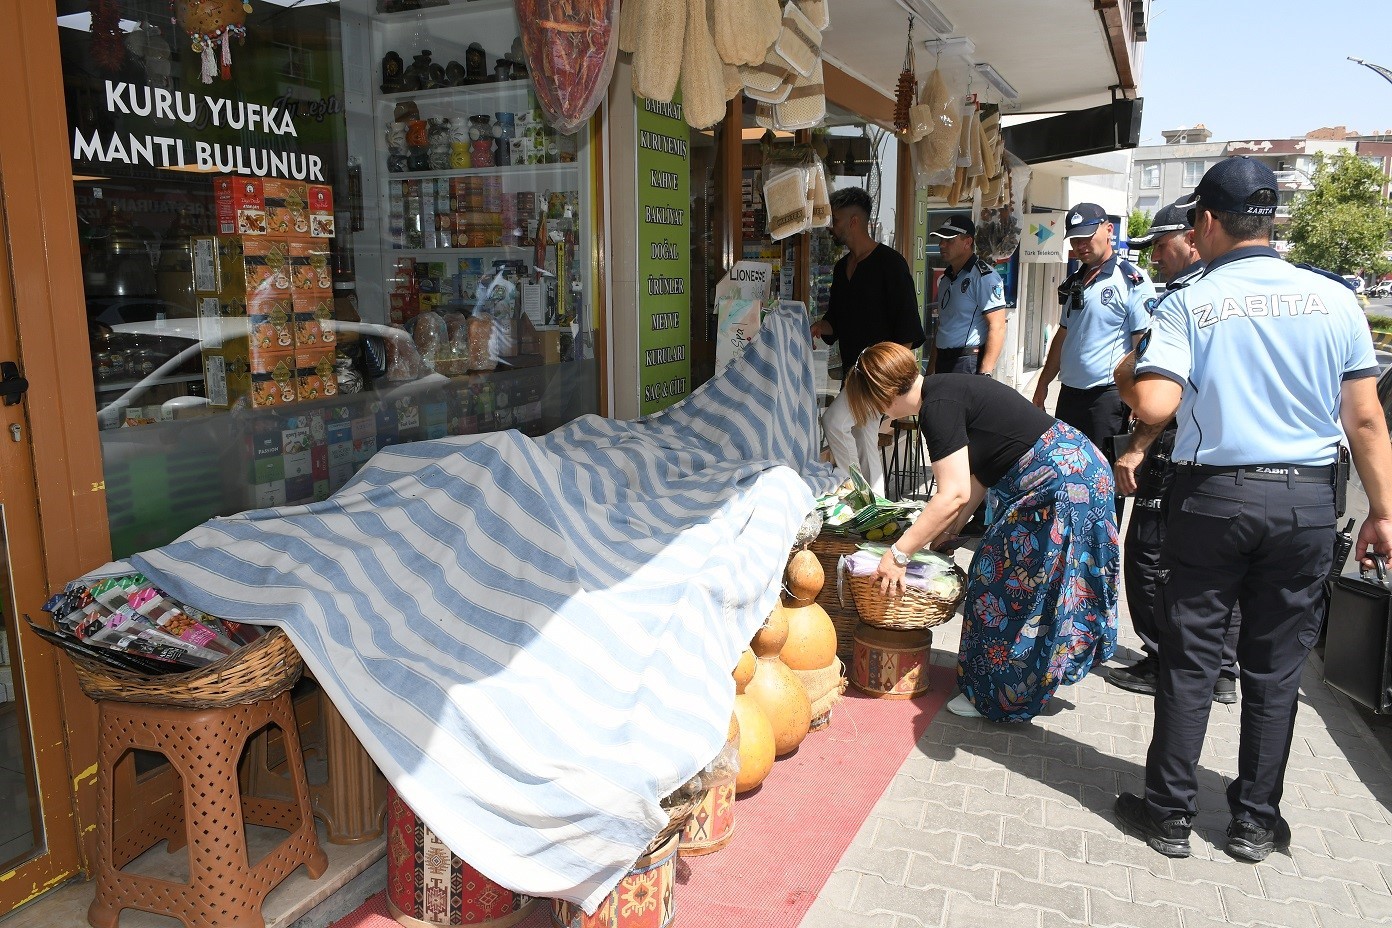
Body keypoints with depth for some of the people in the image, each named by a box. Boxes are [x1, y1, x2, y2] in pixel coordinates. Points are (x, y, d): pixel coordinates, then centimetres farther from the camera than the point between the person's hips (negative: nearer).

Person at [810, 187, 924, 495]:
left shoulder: (890, 262, -10)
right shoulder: (842, 267, 15)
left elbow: (907, 327, -14)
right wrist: (818, 327, -3)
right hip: (854, 369, 9)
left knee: (833, 421, -22)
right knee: (863, 440, 11)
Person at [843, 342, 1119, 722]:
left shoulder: (937, 405, -19)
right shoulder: (946, 390, 11)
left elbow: (954, 494, -23)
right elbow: (979, 474, 14)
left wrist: (898, 554, -17)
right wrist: (948, 530, 14)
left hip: (1057, 484, -10)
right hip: (1077, 467, 10)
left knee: (1005, 583, 1)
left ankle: (1002, 696, 15)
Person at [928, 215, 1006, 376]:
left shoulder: (984, 276, -10)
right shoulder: (946, 278, 17)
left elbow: (997, 327, -17)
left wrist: (984, 375, -22)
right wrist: (931, 368, 18)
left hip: (968, 368, -8)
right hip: (943, 362, 8)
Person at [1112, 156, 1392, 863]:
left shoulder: (1189, 305, -8)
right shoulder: (1334, 299, 1)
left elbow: (1154, 406, -19)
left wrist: (1125, 373, 2)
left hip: (1213, 497, -3)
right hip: (1307, 500, 3)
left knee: (1189, 660, 8)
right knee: (1275, 669, 13)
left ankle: (1169, 813, 19)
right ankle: (1255, 822, 25)